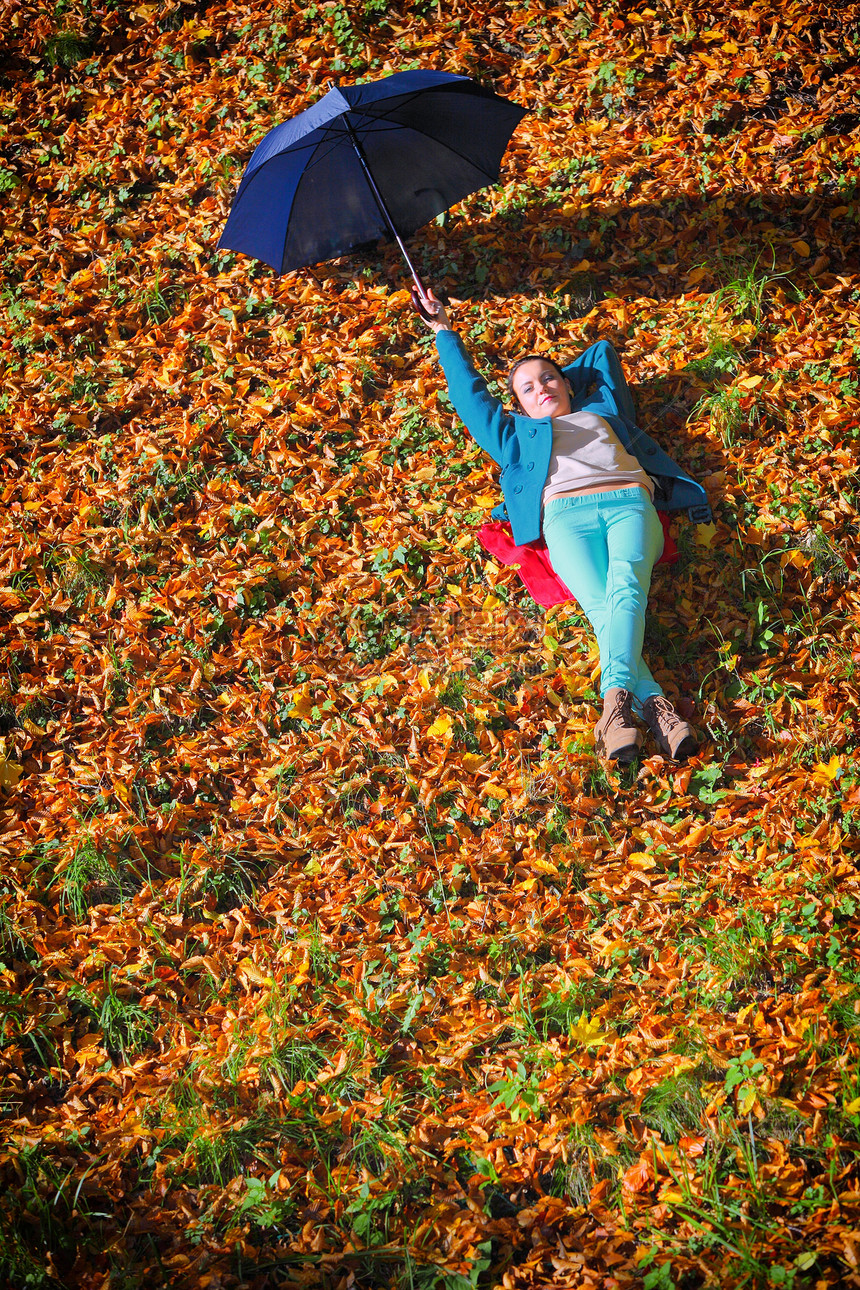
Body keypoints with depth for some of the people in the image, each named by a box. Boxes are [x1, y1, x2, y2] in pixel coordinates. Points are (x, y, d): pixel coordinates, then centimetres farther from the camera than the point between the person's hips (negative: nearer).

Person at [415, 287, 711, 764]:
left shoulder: (602, 410, 39)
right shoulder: (518, 434, 38)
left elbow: (602, 351, 53)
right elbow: (468, 388, 48)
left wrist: (559, 373, 55)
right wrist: (443, 329, 57)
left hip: (629, 503, 1)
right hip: (565, 515, -1)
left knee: (626, 586, -32)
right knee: (601, 603, -30)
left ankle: (616, 697, -54)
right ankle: (653, 705, -50)